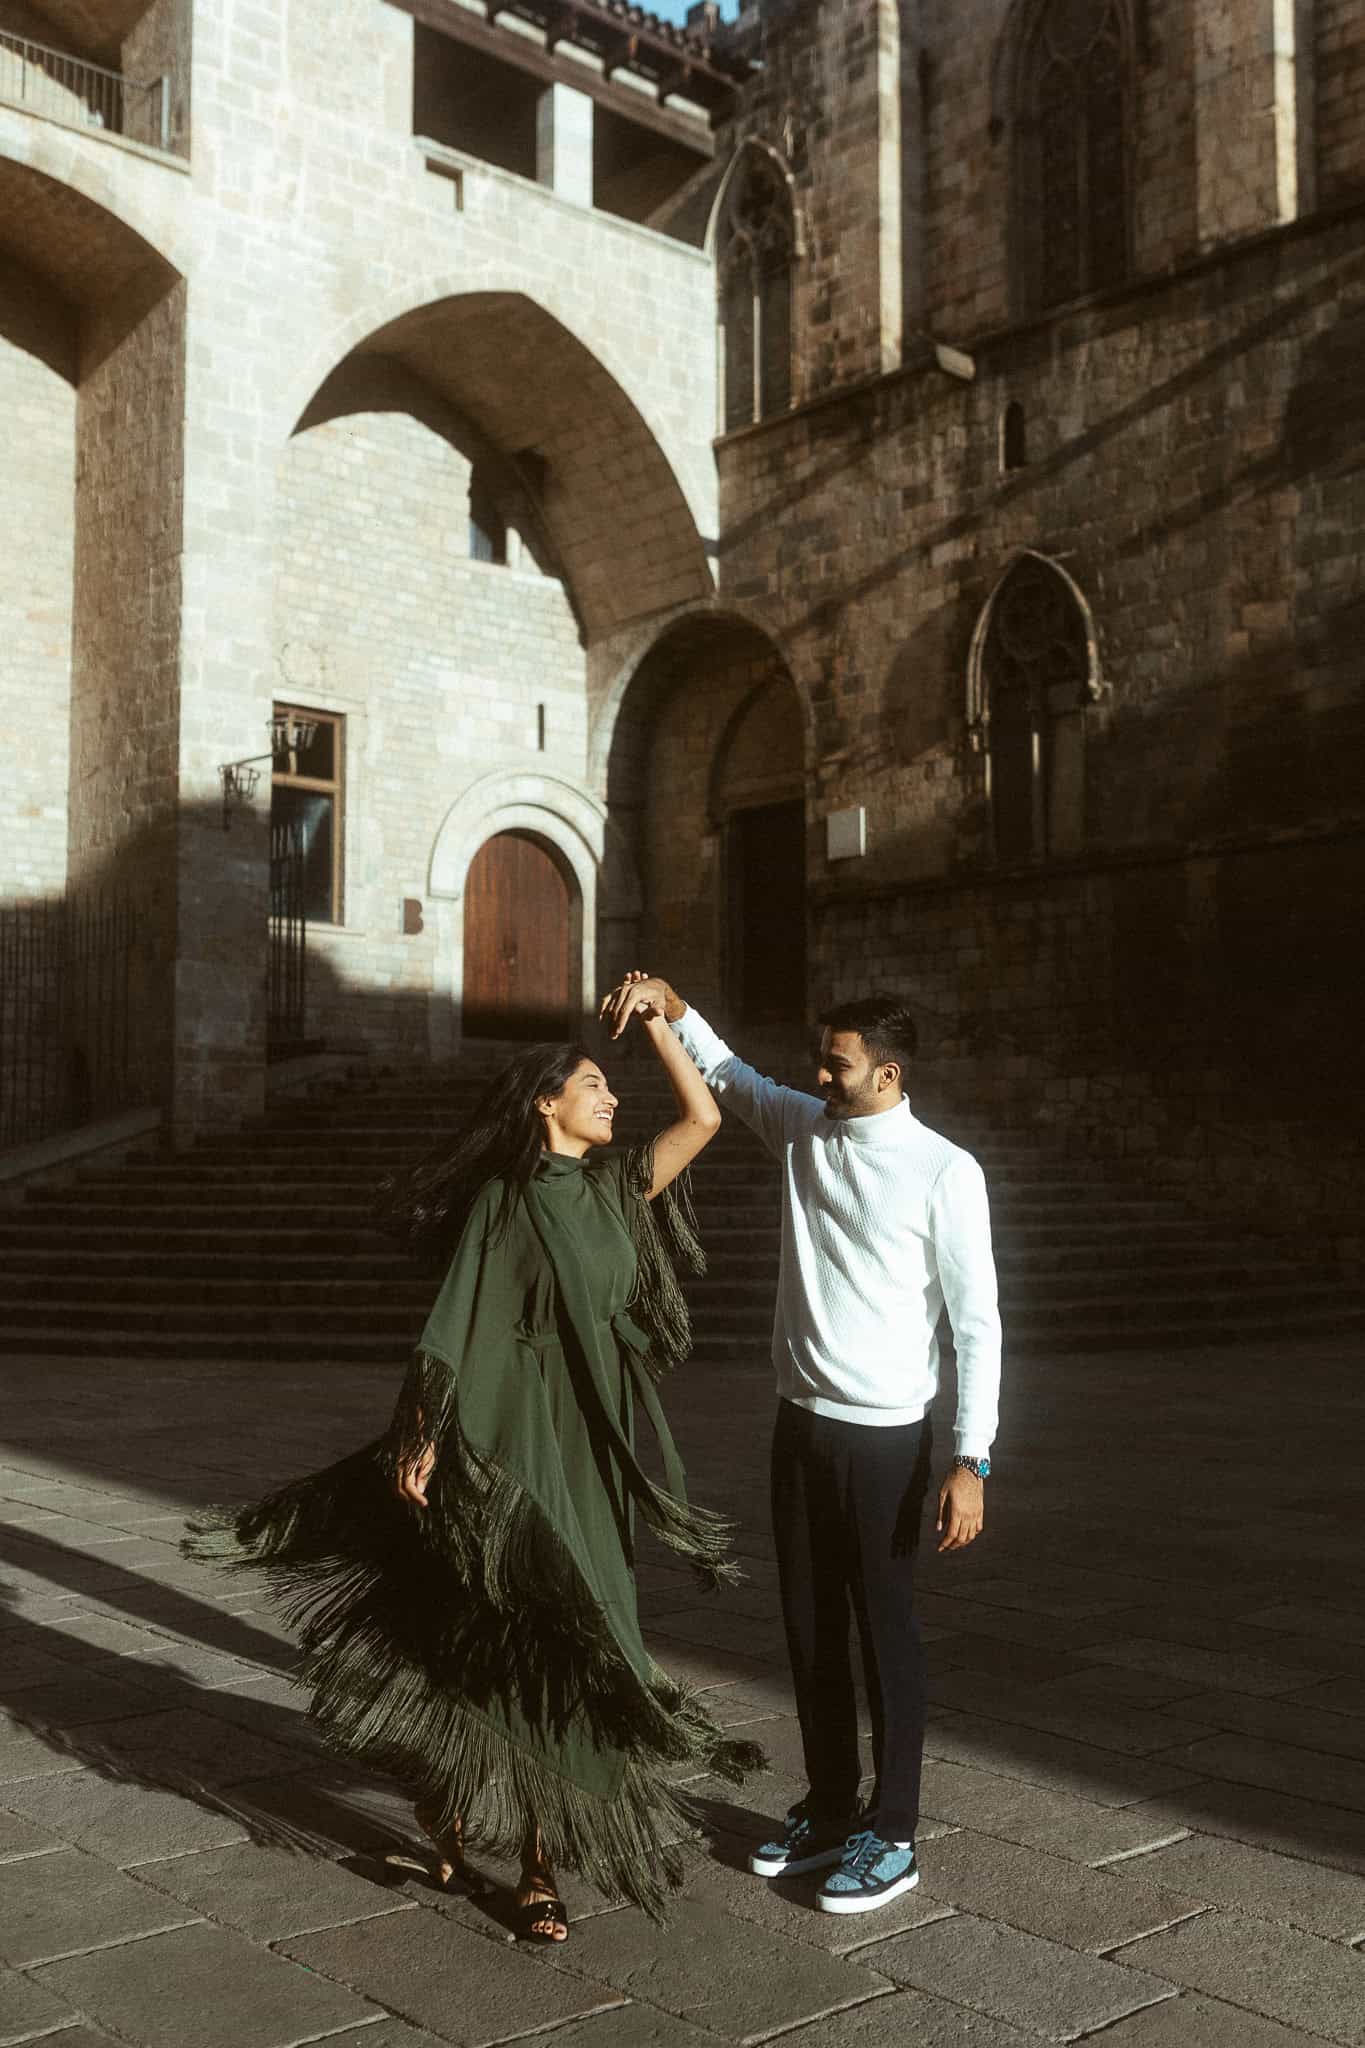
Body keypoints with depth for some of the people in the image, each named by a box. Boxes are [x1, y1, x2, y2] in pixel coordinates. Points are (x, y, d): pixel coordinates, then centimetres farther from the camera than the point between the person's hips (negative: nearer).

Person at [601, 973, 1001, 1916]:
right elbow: (724, 1071, 21)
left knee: (886, 1629, 4)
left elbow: (978, 1322, -13)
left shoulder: (944, 1172, -13)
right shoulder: (805, 1128, 4)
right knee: (810, 1625, 15)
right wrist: (667, 1000, 5)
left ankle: (893, 1837, 19)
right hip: (802, 1423, 6)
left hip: (885, 1437, -6)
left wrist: (972, 1462, -16)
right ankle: (831, 1810, 31)